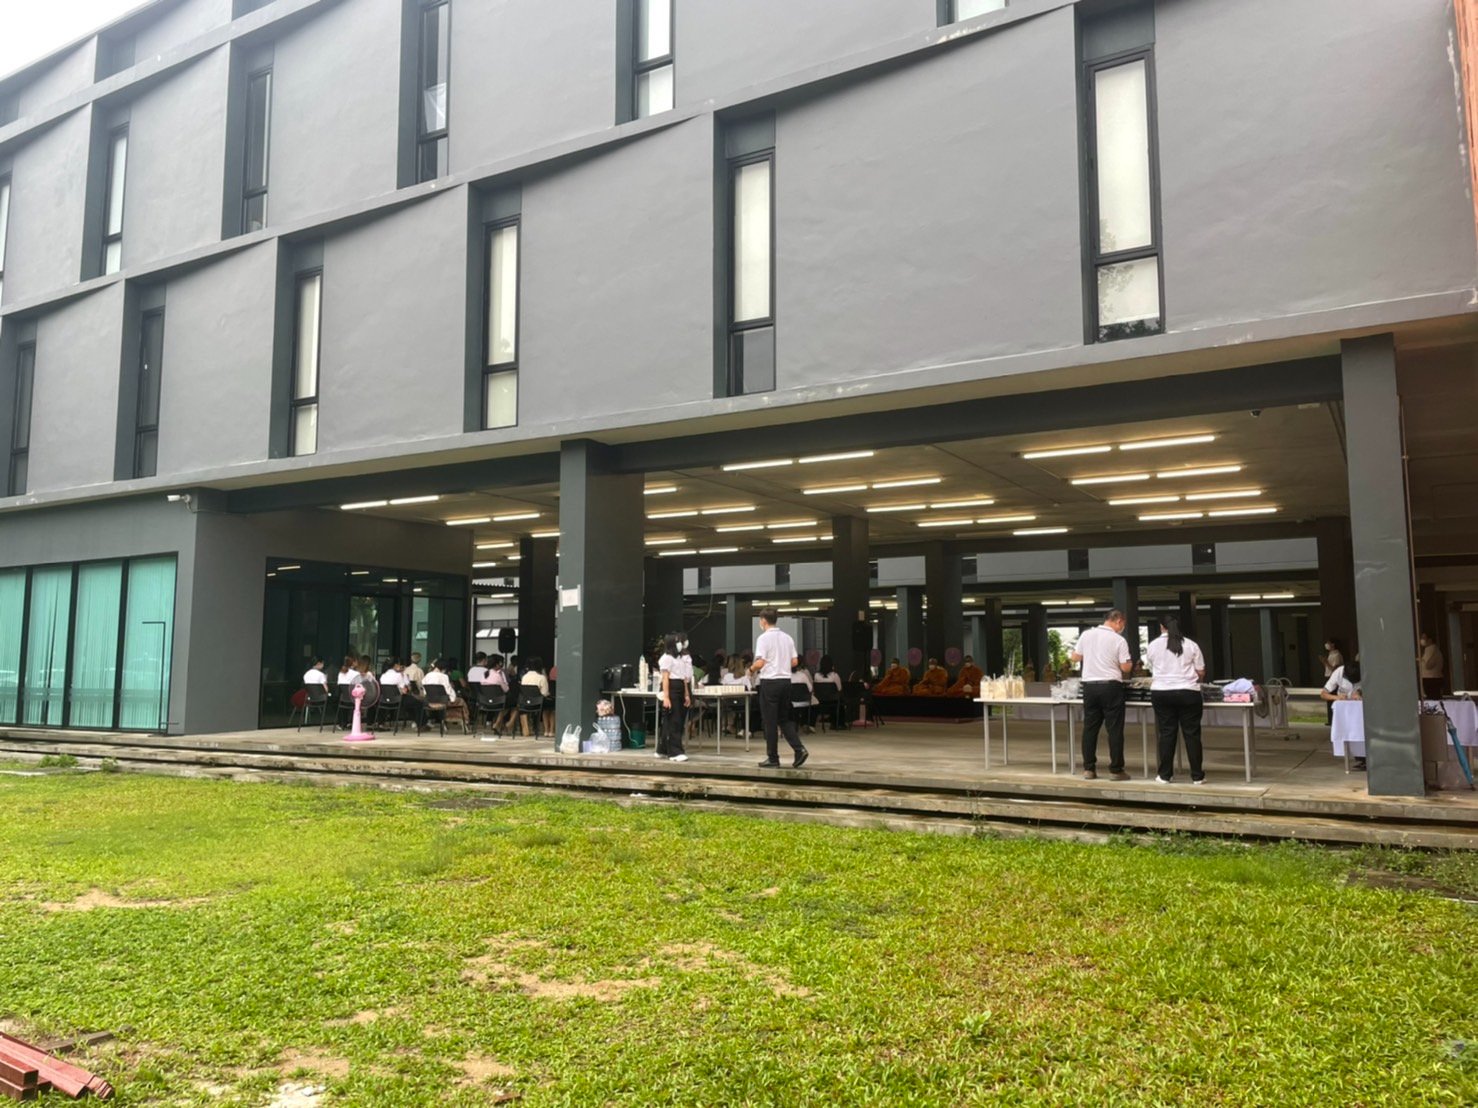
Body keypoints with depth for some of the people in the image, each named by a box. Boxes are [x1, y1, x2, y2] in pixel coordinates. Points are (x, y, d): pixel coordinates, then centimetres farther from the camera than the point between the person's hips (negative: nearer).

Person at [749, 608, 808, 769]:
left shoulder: (763, 638, -10)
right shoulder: (787, 638, 9)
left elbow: (760, 662, -16)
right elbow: (795, 661, 9)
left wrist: (751, 669, 3)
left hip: (769, 681, -6)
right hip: (785, 680, 6)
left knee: (770, 722, 2)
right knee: (784, 719, 15)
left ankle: (773, 758, 7)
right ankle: (799, 749, -1)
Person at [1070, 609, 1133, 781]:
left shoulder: (1086, 635, 3)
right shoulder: (1118, 640, -7)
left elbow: (1075, 658, 11)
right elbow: (1125, 667, -7)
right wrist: (1130, 664, 14)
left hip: (1089, 685, 4)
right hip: (1110, 686, -4)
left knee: (1090, 728, 8)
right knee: (1114, 729, 3)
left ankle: (1088, 769, 10)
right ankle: (1116, 770, 5)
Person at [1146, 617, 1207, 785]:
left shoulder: (1153, 646, 4)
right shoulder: (1191, 645, 2)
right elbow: (1201, 673, 5)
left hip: (1161, 693, 1)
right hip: (1188, 693, -1)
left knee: (1166, 734, 6)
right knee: (1192, 734, 4)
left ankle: (1165, 775, 9)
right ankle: (1197, 776, 8)